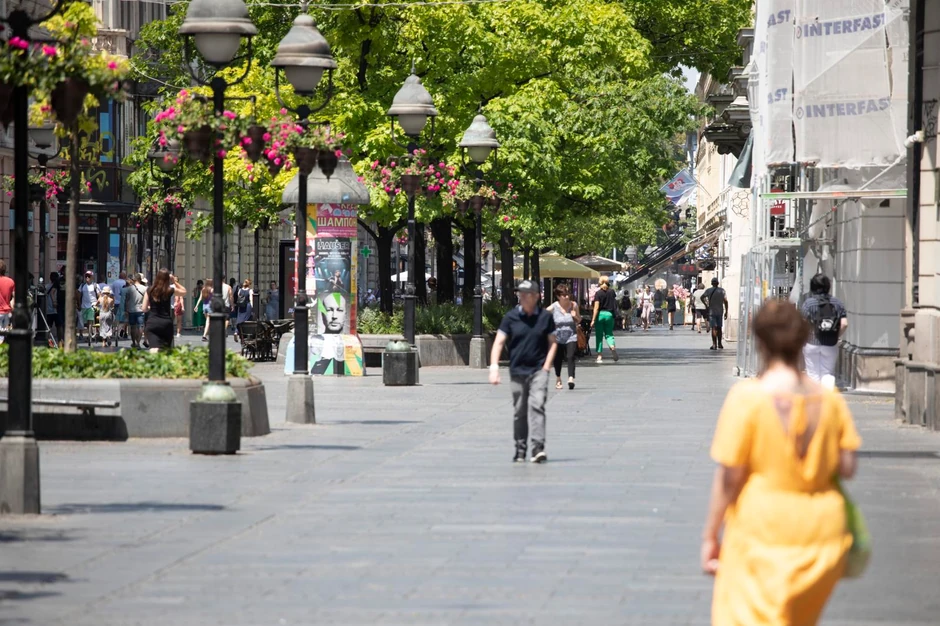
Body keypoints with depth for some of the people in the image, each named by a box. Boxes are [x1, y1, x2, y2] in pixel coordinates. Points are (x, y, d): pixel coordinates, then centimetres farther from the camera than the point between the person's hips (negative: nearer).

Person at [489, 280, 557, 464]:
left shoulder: (545, 317, 0)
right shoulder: (511, 317, -1)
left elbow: (552, 343, 9)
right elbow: (499, 343, -1)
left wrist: (546, 366, -2)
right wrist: (494, 366, -13)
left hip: (538, 371, -2)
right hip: (517, 371, 2)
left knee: (537, 405, -16)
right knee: (519, 412, 9)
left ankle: (538, 447, -21)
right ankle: (520, 450, 21)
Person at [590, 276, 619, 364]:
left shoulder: (598, 293, -7)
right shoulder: (612, 292, 3)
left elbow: (596, 308, -11)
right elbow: (615, 304, 9)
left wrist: (593, 320, -11)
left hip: (600, 314, -2)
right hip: (609, 314, 2)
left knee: (599, 336, 6)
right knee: (609, 334, 10)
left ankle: (599, 356, 4)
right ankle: (613, 346, -21)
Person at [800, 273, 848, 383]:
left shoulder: (808, 303, -7)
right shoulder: (837, 303, -1)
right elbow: (844, 324, -6)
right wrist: (836, 336, 9)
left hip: (812, 344, -2)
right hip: (831, 345, 2)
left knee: (813, 374, 9)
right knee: (828, 374, 9)